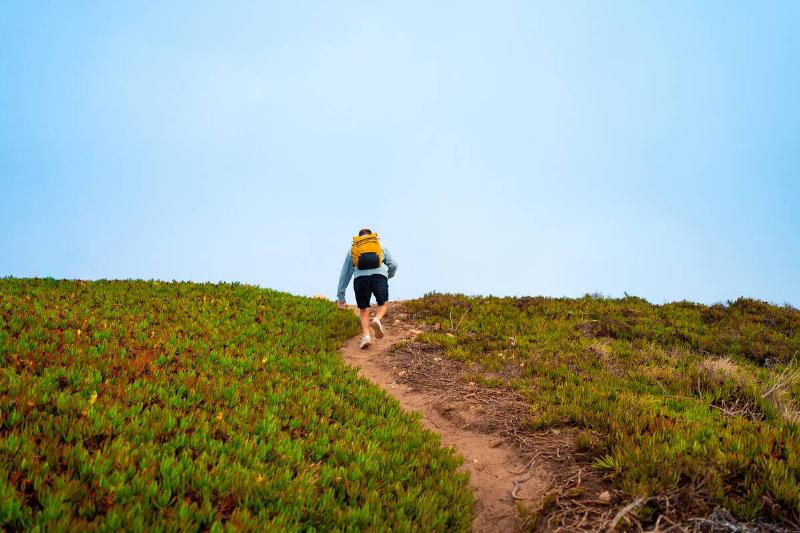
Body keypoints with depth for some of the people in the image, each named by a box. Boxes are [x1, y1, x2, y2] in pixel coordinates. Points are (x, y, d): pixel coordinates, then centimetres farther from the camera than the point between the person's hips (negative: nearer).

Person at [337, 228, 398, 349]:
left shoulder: (352, 250, 30)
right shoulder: (380, 246, 29)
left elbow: (345, 274, 29)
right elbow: (393, 265, 23)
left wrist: (340, 296, 31)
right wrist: (390, 275, 46)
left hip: (360, 278, 1)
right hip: (379, 276, -1)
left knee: (364, 310, 14)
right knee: (383, 305, 18)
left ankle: (365, 335, -8)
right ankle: (376, 320, -13)